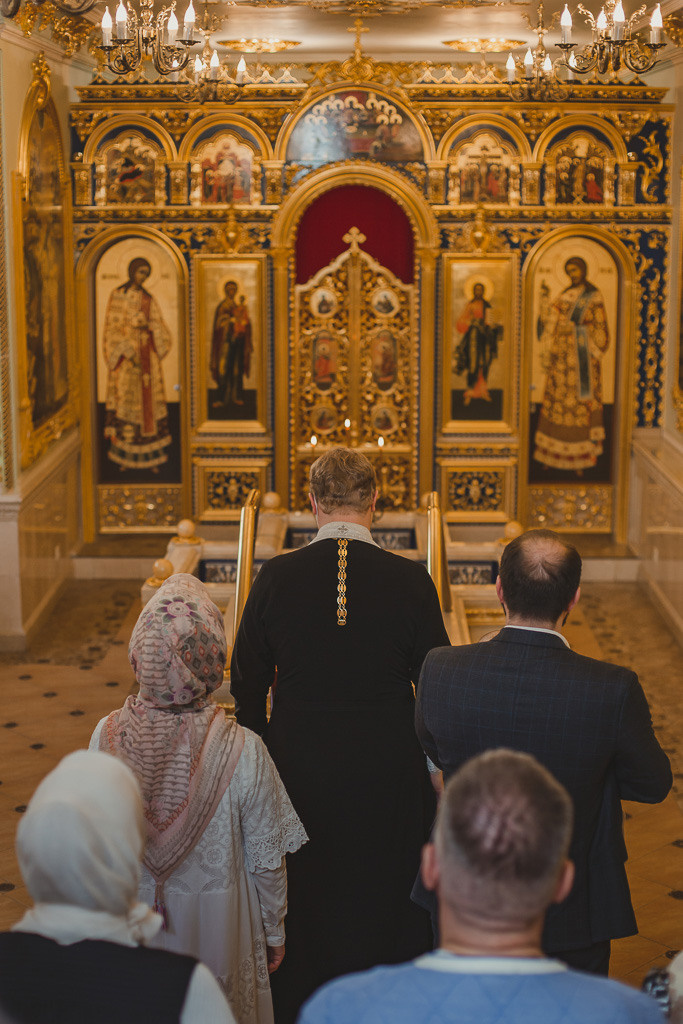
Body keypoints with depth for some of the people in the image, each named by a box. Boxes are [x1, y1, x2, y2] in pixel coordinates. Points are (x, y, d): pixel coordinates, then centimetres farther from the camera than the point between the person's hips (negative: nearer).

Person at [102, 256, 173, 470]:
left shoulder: (148, 299, 12)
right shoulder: (117, 295, 0)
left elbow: (159, 328, 8)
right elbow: (113, 328, -7)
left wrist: (151, 325, -16)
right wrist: (129, 352, -17)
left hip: (147, 353, 4)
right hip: (124, 353, -4)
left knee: (149, 399, 1)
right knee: (125, 399, -4)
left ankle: (151, 456, 5)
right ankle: (123, 455, 4)